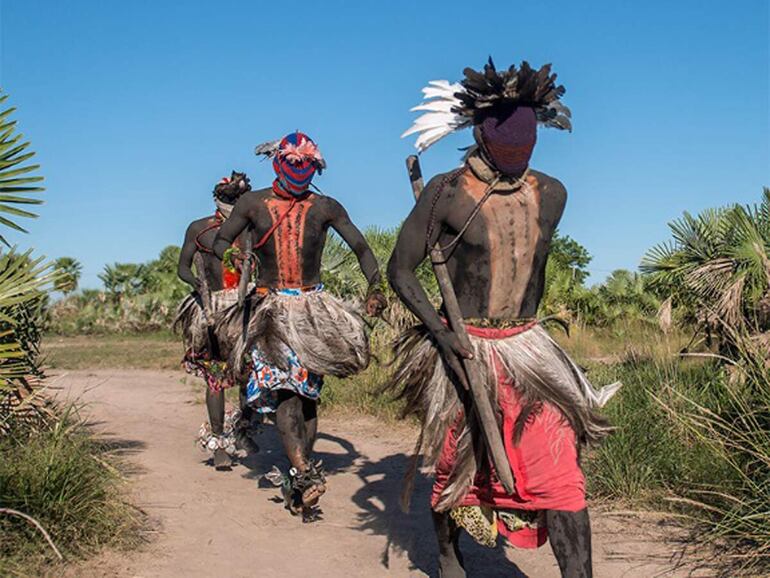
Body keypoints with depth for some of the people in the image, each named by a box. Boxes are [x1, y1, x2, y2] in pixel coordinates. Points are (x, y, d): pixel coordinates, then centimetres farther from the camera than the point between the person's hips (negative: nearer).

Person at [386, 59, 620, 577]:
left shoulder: (551, 195, 3)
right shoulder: (447, 193, -9)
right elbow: (400, 269, -7)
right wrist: (440, 330, -17)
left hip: (528, 349, 3)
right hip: (462, 349, -3)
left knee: (559, 470, -8)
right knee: (456, 467, 11)